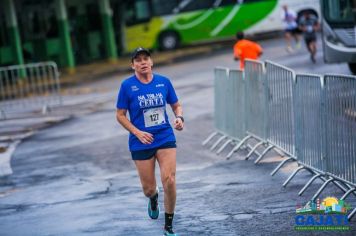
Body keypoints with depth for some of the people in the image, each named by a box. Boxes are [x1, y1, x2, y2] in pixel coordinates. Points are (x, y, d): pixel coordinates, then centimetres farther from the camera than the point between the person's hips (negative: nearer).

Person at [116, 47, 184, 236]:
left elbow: (176, 105, 13)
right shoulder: (127, 85, -6)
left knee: (169, 181, -13)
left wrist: (179, 118, -10)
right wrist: (138, 133, -14)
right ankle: (153, 199, 46)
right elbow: (120, 115, -2)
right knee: (148, 188, 5)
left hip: (165, 138, 1)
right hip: (141, 143, -1)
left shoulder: (164, 82, 1)